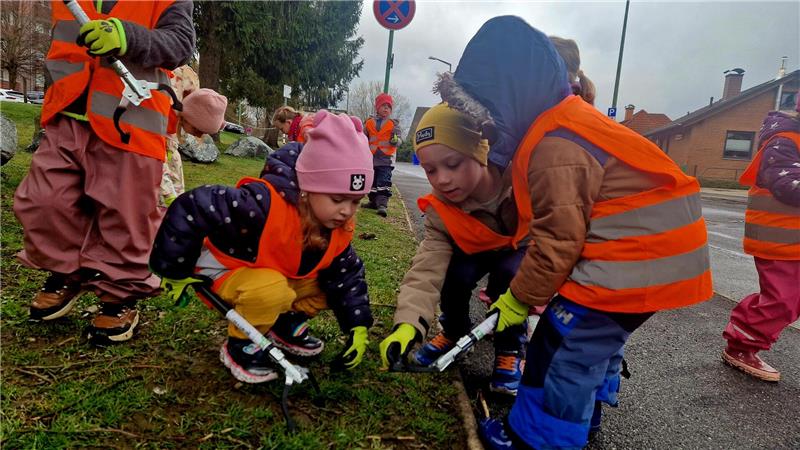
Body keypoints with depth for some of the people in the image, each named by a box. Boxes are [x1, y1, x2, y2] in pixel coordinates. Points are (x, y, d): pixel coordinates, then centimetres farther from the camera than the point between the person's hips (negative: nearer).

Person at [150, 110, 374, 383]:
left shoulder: (339, 228, -14)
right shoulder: (264, 204, -38)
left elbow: (347, 275, -2)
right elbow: (190, 208, -35)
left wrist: (358, 327, -11)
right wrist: (175, 272, -23)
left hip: (283, 277, 7)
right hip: (226, 272, -6)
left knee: (331, 286, -7)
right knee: (270, 290, -37)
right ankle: (239, 347, -9)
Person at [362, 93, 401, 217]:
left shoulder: (393, 124, 1)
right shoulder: (369, 122, 7)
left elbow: (398, 140, -4)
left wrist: (395, 140, -26)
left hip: (386, 159, -4)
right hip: (371, 158, 4)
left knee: (384, 182, -12)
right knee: (372, 181, 14)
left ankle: (382, 204, -16)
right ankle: (373, 201, 28)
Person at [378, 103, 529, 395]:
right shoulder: (440, 212, -27)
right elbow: (427, 270, -34)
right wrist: (408, 324, -51)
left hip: (522, 249, -1)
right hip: (477, 251, 2)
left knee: (509, 274, -31)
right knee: (455, 273, -26)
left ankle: (511, 349, -4)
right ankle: (455, 332, 6)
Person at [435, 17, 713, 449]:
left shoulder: (554, 150, -24)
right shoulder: (566, 124, 9)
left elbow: (558, 240, -21)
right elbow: (564, 218, 14)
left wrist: (519, 298, -6)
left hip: (632, 259, -10)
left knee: (568, 348, 0)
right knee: (598, 338, 23)